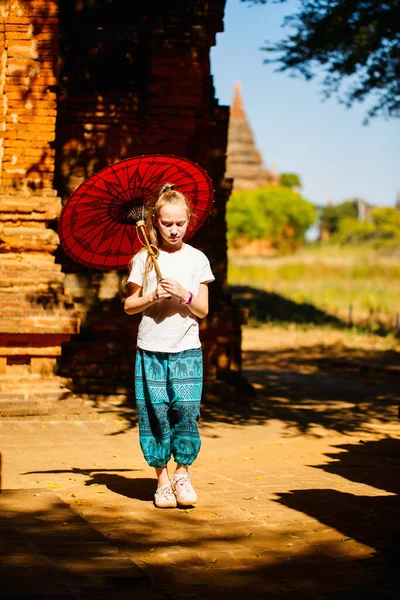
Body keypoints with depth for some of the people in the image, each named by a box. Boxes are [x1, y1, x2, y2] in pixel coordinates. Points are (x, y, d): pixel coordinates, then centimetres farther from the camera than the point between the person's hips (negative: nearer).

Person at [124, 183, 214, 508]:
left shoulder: (197, 259, 5)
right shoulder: (144, 259, 3)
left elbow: (202, 310, 3)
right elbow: (129, 305, 4)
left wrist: (183, 294, -15)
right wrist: (152, 297, -14)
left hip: (187, 350, 0)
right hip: (151, 349, 0)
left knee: (186, 410, -9)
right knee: (155, 412, -1)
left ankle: (183, 473, 10)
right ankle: (162, 480, 11)